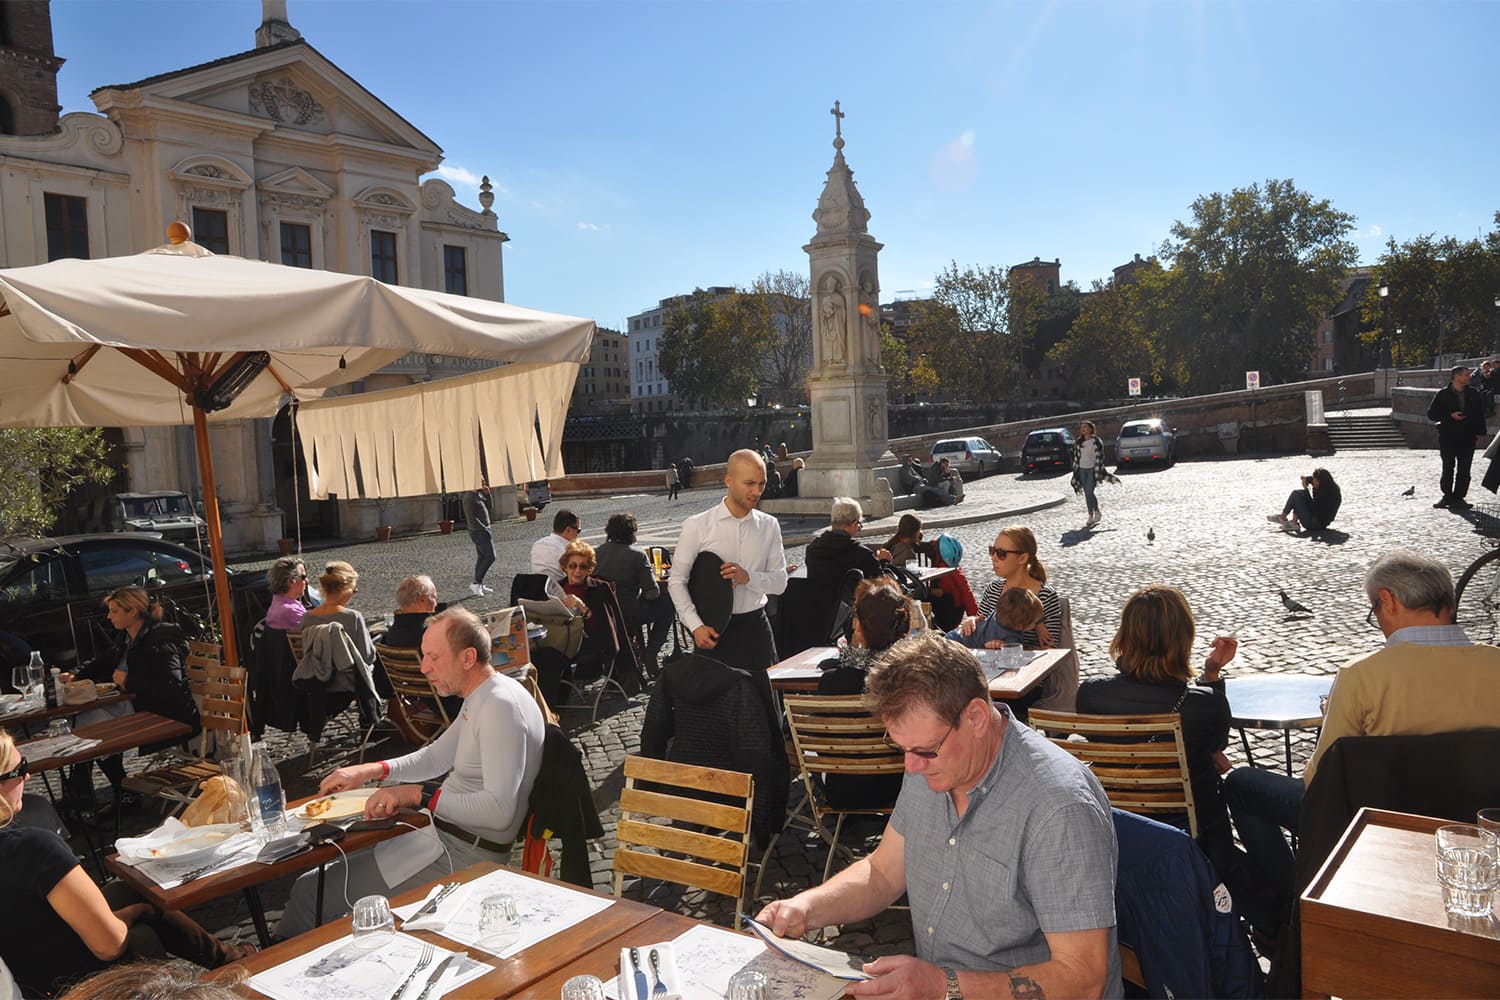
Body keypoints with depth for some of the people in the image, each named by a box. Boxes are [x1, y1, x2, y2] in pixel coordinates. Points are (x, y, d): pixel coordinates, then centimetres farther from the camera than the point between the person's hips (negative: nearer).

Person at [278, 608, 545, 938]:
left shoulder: (500, 707, -23)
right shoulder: (482, 699, 10)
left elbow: (499, 810, -30)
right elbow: (436, 756, 20)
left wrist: (420, 795, -27)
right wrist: (371, 771, 8)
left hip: (463, 856, -11)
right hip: (447, 834, 11)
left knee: (311, 890, -7)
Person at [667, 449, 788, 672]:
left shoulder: (769, 526, 5)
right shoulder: (697, 526, -5)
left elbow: (780, 581, 5)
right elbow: (677, 581, -2)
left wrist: (748, 577, -14)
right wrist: (696, 626, -13)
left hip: (755, 626, 3)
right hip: (713, 630, -3)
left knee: (765, 687, 3)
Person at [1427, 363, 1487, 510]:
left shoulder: (1473, 394, 8)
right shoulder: (1443, 394, -2)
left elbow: (1480, 414, 14)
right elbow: (1431, 414, -2)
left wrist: (1480, 433, 8)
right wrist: (1450, 416, -15)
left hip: (1468, 436, 3)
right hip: (1447, 436, -3)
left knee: (1464, 469, 1)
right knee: (1448, 467, 1)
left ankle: (1459, 497, 7)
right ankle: (1447, 495, 11)